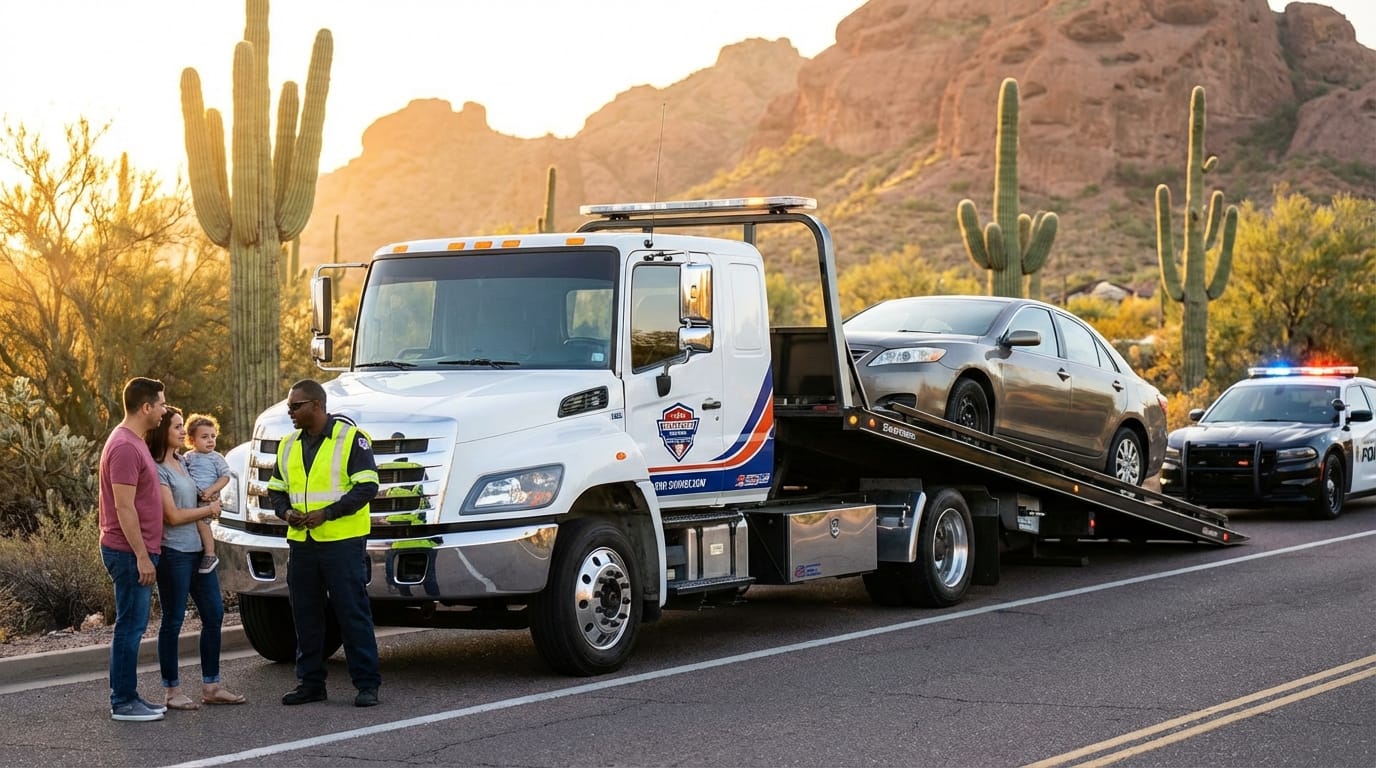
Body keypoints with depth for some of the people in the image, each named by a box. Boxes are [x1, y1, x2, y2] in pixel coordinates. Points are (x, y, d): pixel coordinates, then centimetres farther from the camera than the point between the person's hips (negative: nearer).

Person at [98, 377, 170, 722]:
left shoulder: (135, 443, 15)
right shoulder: (125, 447, -18)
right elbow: (124, 507, -21)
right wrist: (142, 556, -21)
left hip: (137, 552, 10)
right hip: (130, 552, -10)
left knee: (132, 626, 13)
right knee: (130, 626, -5)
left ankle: (128, 697, 19)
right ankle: (123, 703, -1)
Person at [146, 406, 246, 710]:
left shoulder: (182, 462, 13)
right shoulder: (156, 469, -12)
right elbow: (173, 515, -15)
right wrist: (209, 509, -4)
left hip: (198, 549, 9)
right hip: (174, 553, -9)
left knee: (214, 615, 9)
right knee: (173, 622, 0)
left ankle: (211, 686, 17)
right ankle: (171, 691, 8)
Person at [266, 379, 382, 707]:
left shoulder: (351, 438, -5)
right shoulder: (288, 446, 14)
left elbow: (367, 486, -11)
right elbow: (276, 489, 21)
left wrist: (328, 512, -18)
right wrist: (286, 512, -1)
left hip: (343, 542, -6)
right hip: (301, 543, 6)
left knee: (353, 613, -4)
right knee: (306, 616, 9)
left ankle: (367, 684, 1)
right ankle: (310, 683, 18)